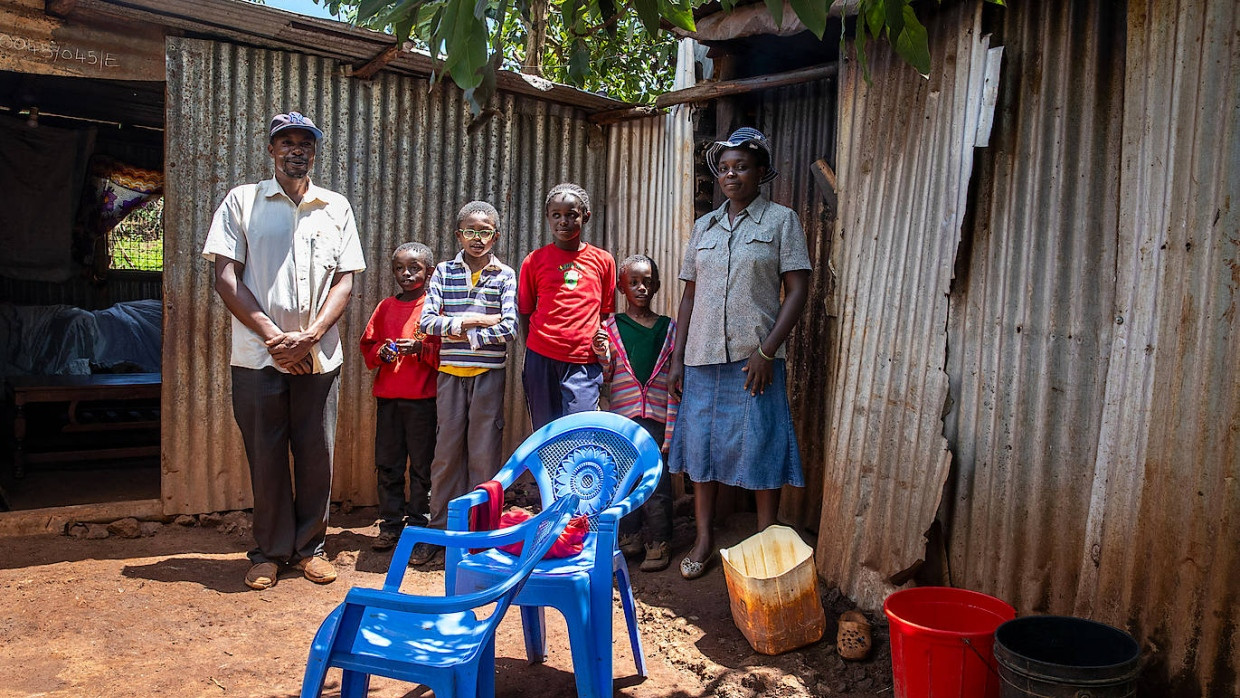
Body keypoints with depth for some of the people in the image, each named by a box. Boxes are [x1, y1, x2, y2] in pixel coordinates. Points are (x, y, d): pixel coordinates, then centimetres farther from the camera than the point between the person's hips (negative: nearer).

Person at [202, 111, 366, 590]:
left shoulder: (336, 207, 12)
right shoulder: (242, 201, 6)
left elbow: (344, 281, 5)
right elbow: (227, 278, -1)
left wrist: (308, 337, -9)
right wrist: (273, 336, -11)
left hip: (319, 357, 2)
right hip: (257, 356, -1)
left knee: (316, 455, 5)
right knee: (265, 456, 4)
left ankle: (309, 547, 20)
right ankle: (269, 551, 18)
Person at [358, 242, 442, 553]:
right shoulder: (385, 307, 12)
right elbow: (366, 346, 16)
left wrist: (421, 348, -20)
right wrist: (381, 352, -4)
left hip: (422, 398, -4)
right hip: (387, 397, 4)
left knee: (422, 465, 3)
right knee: (387, 464, 8)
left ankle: (418, 525, 14)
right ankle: (390, 524, 19)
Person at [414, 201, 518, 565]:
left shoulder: (505, 275, 1)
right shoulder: (444, 272, 6)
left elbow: (509, 329, -8)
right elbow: (427, 321, -3)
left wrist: (464, 335, -10)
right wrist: (471, 321, -12)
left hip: (489, 373, -1)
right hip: (451, 372, 2)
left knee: (484, 452, 3)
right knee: (447, 450, 6)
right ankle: (440, 528, 17)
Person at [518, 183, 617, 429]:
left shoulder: (603, 260, 8)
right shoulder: (534, 260, 6)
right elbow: (525, 312, 11)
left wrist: (602, 336, -3)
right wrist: (533, 353, 4)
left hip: (584, 361, 0)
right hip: (541, 358, 1)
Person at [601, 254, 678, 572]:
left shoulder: (669, 328, 7)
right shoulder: (610, 327, 5)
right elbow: (603, 378, 4)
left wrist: (670, 430, -1)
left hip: (656, 418, 0)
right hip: (622, 417, 1)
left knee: (657, 481, 0)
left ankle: (659, 542, 14)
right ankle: (629, 537, 22)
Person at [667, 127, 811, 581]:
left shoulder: (781, 220, 2)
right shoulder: (704, 227, 14)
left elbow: (797, 289, -5)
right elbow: (689, 294, 14)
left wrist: (767, 350, -14)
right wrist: (677, 357, 8)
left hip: (754, 357, -4)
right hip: (702, 356, 5)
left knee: (760, 449, 0)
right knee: (700, 444, 9)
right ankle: (703, 540, 22)